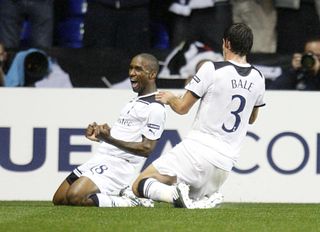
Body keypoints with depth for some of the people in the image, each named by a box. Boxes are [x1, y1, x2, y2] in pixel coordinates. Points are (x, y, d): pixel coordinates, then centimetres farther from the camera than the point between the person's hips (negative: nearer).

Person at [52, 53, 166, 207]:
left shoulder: (155, 108, -10)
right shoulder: (135, 102, 22)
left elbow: (146, 148, -17)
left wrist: (110, 138, -23)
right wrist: (99, 136, 11)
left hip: (119, 164, -10)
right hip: (100, 159, 10)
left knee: (75, 197, -27)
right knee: (59, 199, 7)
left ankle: (129, 202, -14)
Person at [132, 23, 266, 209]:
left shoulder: (211, 69, -9)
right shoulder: (258, 79, 7)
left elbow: (182, 108, -1)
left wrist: (170, 98, 21)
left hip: (198, 150, -5)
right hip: (226, 163, 5)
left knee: (140, 186, 1)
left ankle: (175, 194, -29)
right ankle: (207, 199, -11)